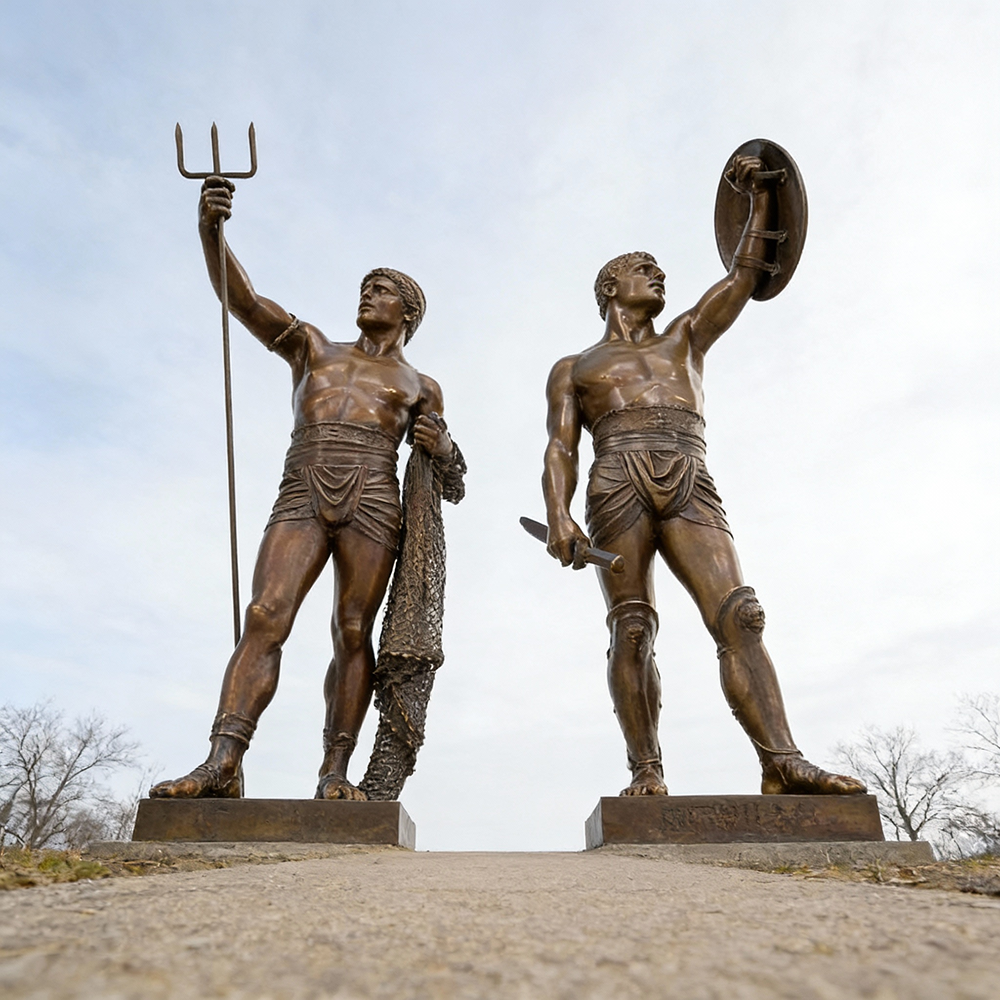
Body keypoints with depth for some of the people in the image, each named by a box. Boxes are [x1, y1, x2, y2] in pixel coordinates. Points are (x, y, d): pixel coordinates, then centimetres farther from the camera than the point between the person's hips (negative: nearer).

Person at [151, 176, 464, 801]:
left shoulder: (420, 387, 21)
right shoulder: (311, 346, 24)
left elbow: (452, 484, 20)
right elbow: (240, 296, 10)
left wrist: (440, 448, -2)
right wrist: (211, 228, -6)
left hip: (372, 502, 0)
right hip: (301, 497, 1)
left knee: (353, 633, -7)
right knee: (265, 617, -15)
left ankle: (335, 772, -2)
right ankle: (223, 764, -19)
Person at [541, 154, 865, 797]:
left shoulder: (687, 339, 33)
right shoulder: (573, 369, 23)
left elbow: (746, 274, 26)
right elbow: (561, 448, 8)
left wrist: (761, 196, 20)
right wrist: (558, 516, -8)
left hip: (692, 491, 2)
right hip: (618, 488, -2)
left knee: (738, 616, -14)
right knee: (633, 630, -8)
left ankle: (782, 763, -19)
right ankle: (647, 771, -3)